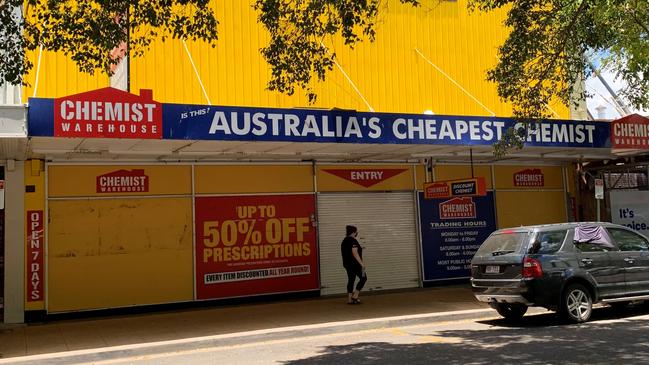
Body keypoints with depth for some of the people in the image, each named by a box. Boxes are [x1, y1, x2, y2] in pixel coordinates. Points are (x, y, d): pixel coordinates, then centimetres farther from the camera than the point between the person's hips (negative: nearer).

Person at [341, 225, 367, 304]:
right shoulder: (353, 241, -15)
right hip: (354, 264, -9)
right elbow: (355, 253, -22)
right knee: (363, 278, 3)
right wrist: (362, 263, -21)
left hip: (347, 263, 9)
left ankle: (349, 299, 10)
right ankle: (355, 296, -3)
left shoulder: (344, 241, 13)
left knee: (351, 280, 11)